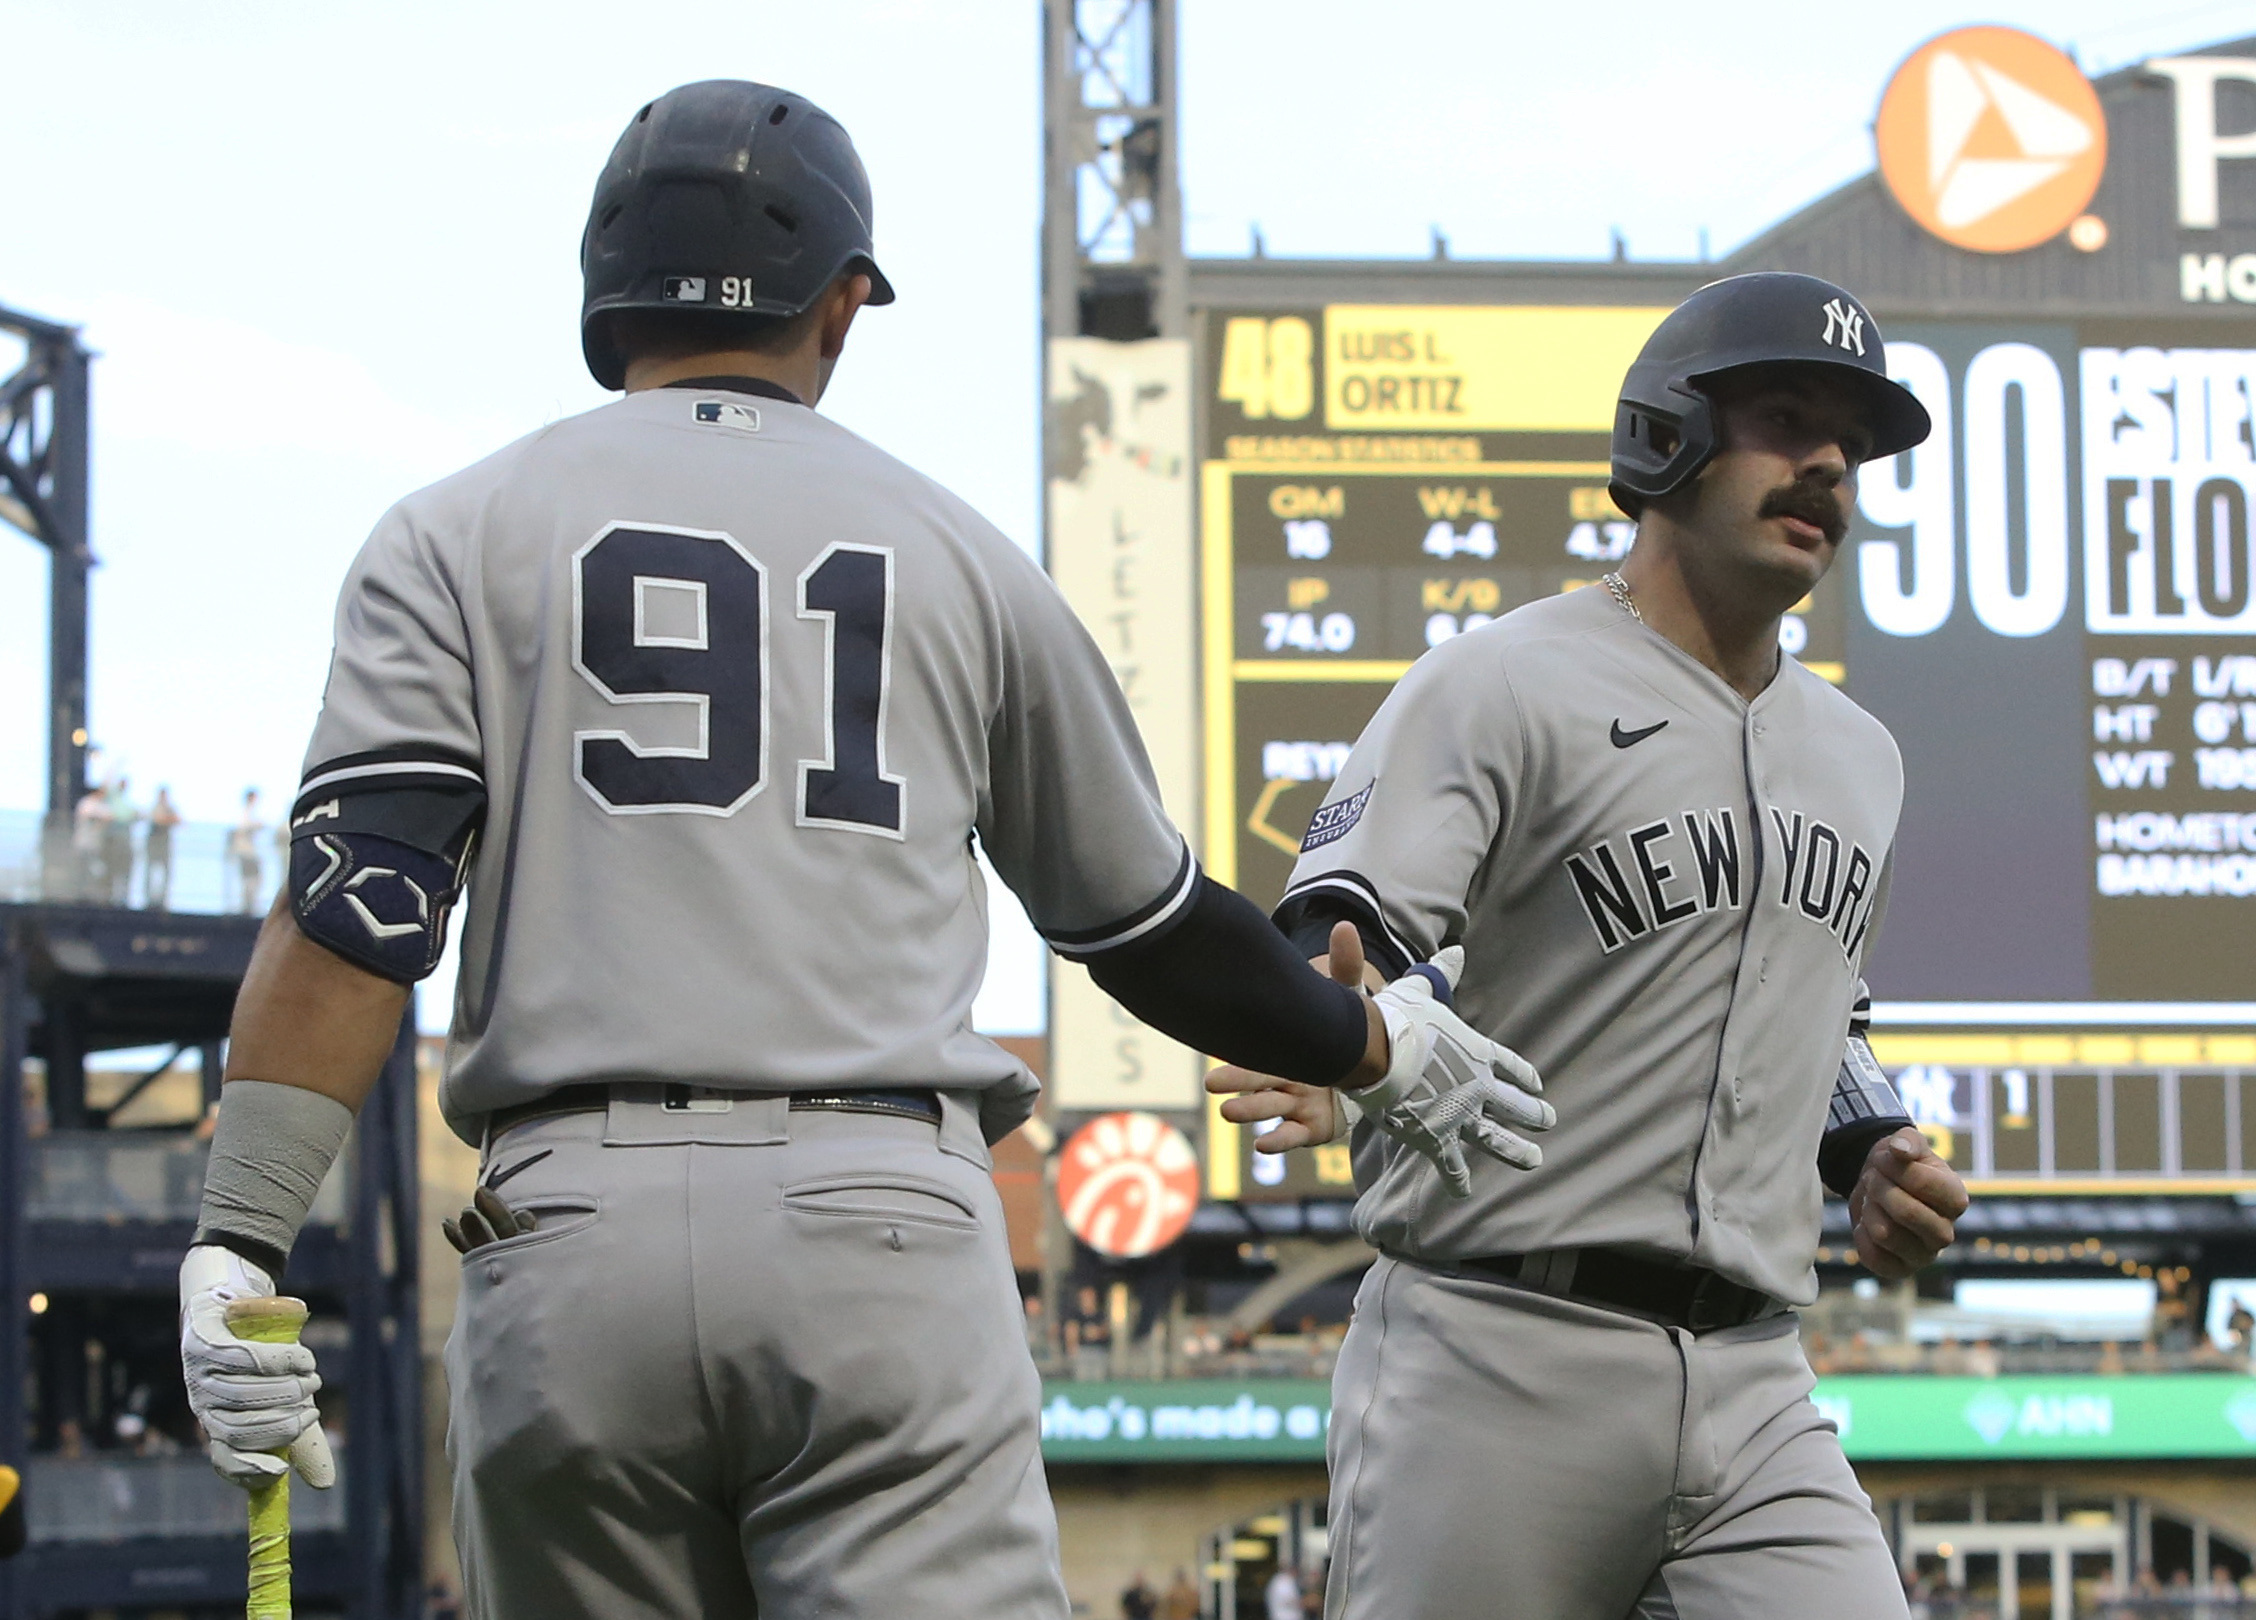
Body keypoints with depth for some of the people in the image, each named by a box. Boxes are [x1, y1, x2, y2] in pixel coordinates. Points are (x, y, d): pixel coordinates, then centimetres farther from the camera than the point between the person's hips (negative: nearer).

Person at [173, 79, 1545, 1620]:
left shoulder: (459, 535, 11)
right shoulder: (961, 553, 16)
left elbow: (360, 899, -4)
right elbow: (1151, 926, 24)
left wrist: (240, 1243, -10)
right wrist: (1381, 1045, 41)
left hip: (567, 1225, 0)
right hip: (889, 1243, 0)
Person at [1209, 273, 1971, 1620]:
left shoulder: (1860, 757, 21)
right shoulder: (1505, 684, -3)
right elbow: (1352, 930, -15)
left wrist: (1873, 1154, 13)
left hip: (1751, 1386, 6)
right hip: (1498, 1365, -6)